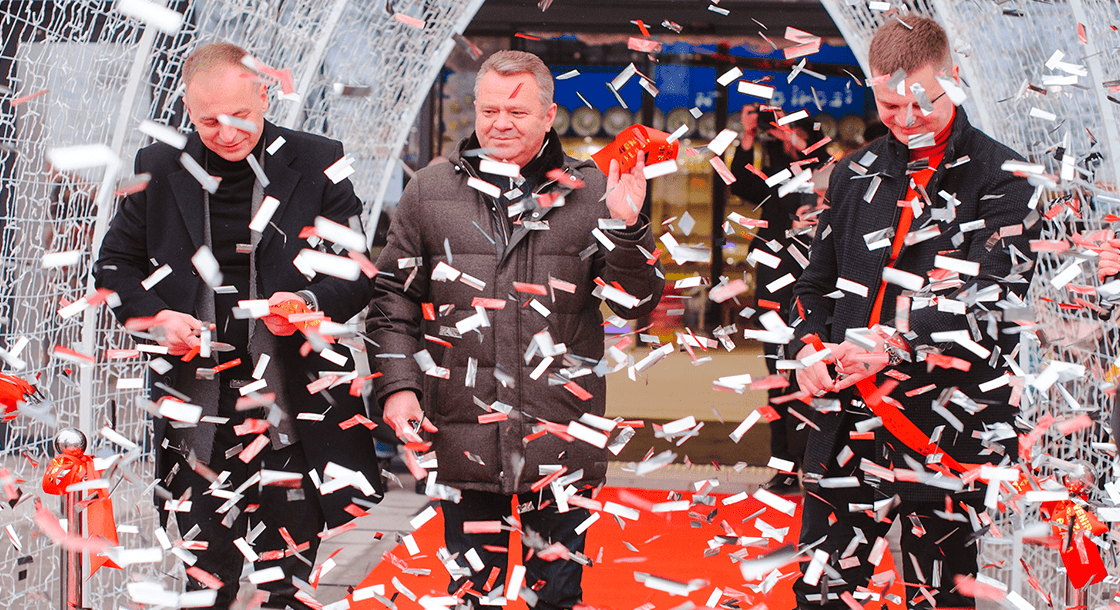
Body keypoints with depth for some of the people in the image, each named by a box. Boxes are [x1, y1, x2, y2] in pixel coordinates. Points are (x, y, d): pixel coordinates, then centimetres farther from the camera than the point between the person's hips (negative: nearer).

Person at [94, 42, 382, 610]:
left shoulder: (316, 164, 1)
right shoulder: (160, 169, 6)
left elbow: (357, 274, 2)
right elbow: (115, 264, 14)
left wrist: (310, 301, -19)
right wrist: (154, 317, -6)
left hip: (294, 400, -1)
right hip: (196, 397, 1)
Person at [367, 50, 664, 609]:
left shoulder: (590, 193, 3)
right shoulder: (429, 191, 6)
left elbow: (636, 303, 0)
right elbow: (393, 299, 10)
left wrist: (626, 227, -16)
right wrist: (397, 385, -1)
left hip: (561, 441, -1)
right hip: (461, 434, 1)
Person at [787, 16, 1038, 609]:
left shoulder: (1000, 178, -3)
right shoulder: (855, 174, 13)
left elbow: (994, 298, -14)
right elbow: (815, 280, 23)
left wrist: (894, 344, -25)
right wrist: (810, 347, 2)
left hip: (949, 430, -4)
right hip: (849, 422, 4)